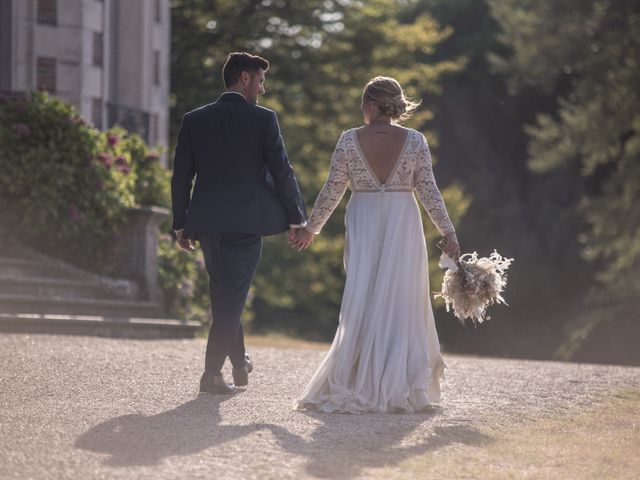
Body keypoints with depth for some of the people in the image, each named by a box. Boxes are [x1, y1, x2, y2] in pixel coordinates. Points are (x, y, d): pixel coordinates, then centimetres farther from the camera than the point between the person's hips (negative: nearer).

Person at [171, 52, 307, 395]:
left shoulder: (194, 120, 5)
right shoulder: (263, 120, -5)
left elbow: (181, 176, 6)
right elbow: (282, 171, -5)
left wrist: (180, 224, 12)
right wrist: (296, 218, 4)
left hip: (206, 222, 4)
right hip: (246, 222, -4)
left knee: (223, 293, 19)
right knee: (232, 297, -2)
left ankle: (239, 363, 30)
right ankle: (212, 373, -8)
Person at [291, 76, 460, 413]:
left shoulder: (349, 141, -4)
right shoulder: (415, 141, -3)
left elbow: (332, 191, 0)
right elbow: (428, 191, -4)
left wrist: (310, 228, 12)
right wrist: (448, 232, 2)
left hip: (363, 227, 0)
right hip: (403, 226, 0)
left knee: (362, 306, 4)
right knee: (400, 305, 5)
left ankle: (356, 385, 1)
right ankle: (399, 386, 4)